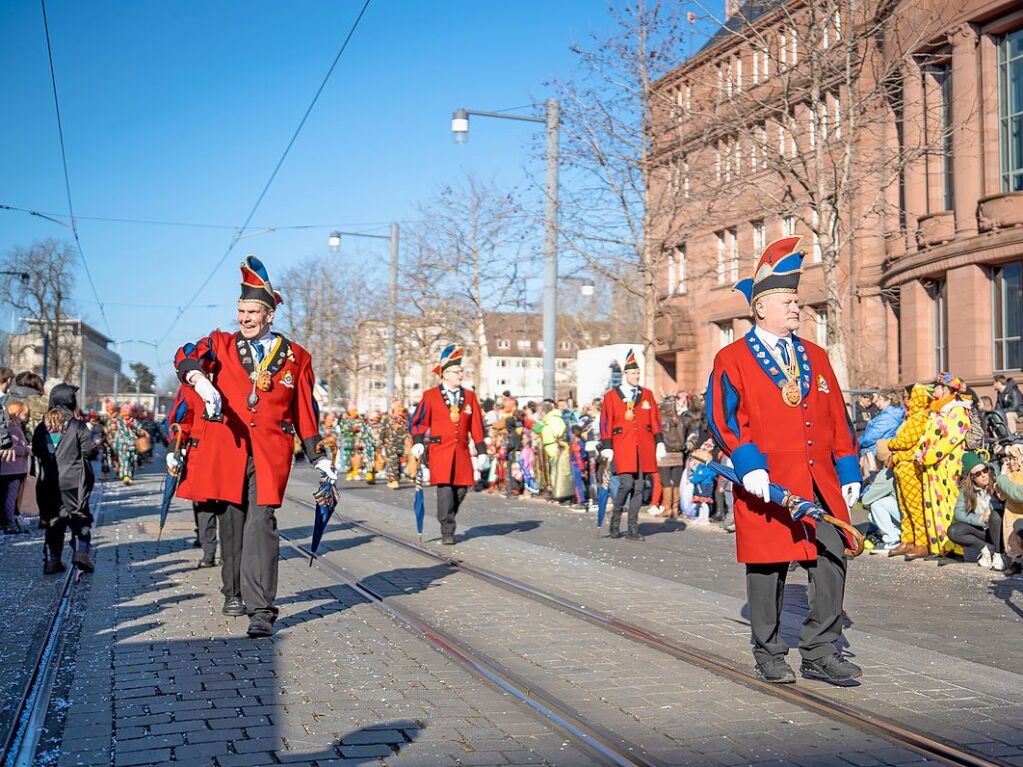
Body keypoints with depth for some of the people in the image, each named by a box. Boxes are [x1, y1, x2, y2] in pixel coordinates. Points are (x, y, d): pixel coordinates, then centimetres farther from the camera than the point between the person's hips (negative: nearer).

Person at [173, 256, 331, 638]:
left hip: (270, 452, -2)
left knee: (261, 525, -12)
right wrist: (202, 382, -32)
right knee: (231, 523, 9)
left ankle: (260, 609, -14)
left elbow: (306, 411, 14)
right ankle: (235, 594, 27)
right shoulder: (221, 344, 10)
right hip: (226, 448, 2)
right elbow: (186, 357, -11)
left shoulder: (296, 357, 10)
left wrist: (319, 458, 10)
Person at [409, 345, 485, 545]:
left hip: (462, 451, 4)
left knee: (462, 488, 2)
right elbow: (418, 421, 6)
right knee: (445, 488, -11)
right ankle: (447, 532, -4)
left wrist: (481, 452, 7)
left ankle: (447, 520, 27)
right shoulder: (431, 396, 2)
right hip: (440, 450, -3)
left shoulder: (469, 396, 10)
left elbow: (476, 425, 11)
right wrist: (418, 442, -9)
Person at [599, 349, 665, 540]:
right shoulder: (611, 396, 4)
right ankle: (615, 519, 7)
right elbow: (606, 423, 1)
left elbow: (656, 420, 14)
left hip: (644, 449, 3)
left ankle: (633, 529, 9)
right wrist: (607, 448, -4)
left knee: (639, 487, 3)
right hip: (623, 448, -3)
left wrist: (659, 443, 6)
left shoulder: (647, 395, 13)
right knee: (626, 483, -15)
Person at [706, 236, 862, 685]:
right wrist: (748, 465, -20)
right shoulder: (732, 360, -1)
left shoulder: (816, 357, 16)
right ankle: (770, 657, 18)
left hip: (820, 484, 5)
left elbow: (837, 419, 17)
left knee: (833, 560, -1)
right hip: (767, 485, -5)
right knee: (768, 571, 4)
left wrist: (849, 471, 11)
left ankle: (820, 653, 12)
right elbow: (723, 419, -8)